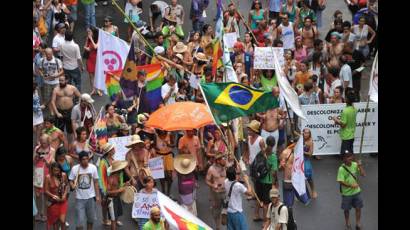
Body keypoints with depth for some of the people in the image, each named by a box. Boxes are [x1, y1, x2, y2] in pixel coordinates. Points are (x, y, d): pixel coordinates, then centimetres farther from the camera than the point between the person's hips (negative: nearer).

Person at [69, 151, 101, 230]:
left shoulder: (93, 167, -7)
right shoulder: (75, 169, -12)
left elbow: (96, 182, 1)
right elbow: (71, 181, -3)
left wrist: (97, 195, 1)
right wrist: (72, 185, -27)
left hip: (91, 197, 2)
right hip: (80, 198, -2)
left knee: (91, 219, 15)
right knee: (80, 220, -2)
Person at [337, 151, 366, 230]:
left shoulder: (355, 165, -8)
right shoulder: (342, 169, -22)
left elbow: (363, 174, -8)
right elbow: (341, 181, -23)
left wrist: (360, 166, -21)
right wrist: (351, 185, -30)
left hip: (357, 191, 3)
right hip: (347, 193, -3)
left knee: (358, 208, 12)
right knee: (346, 209, 16)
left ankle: (358, 223, 31)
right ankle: (347, 222, 40)